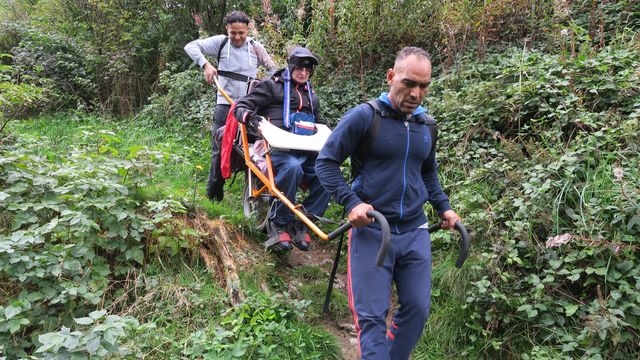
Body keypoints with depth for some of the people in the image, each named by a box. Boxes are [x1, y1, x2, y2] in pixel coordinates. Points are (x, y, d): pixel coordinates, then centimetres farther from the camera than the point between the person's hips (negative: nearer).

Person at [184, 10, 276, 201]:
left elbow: (272, 69, 17)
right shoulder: (220, 42, 2)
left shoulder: (255, 47, 6)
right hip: (225, 105, -1)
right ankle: (213, 196, 12)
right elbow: (191, 46, 2)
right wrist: (205, 64, -11)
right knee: (220, 151, 1)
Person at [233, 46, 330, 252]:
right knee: (292, 168, -40)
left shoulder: (312, 96, 30)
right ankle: (278, 224, -22)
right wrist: (250, 117, -18)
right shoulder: (271, 86, 12)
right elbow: (240, 107, 5)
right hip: (278, 148, -5)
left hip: (306, 151, 5)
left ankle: (301, 224, -14)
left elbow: (319, 126, 40)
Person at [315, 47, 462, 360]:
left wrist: (443, 207, 13)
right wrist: (351, 202, -19)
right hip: (371, 231, -5)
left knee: (417, 310, 10)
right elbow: (326, 162, -7)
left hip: (415, 232, 6)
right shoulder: (363, 116, -9)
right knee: (371, 317, -3)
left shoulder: (426, 126, 9)